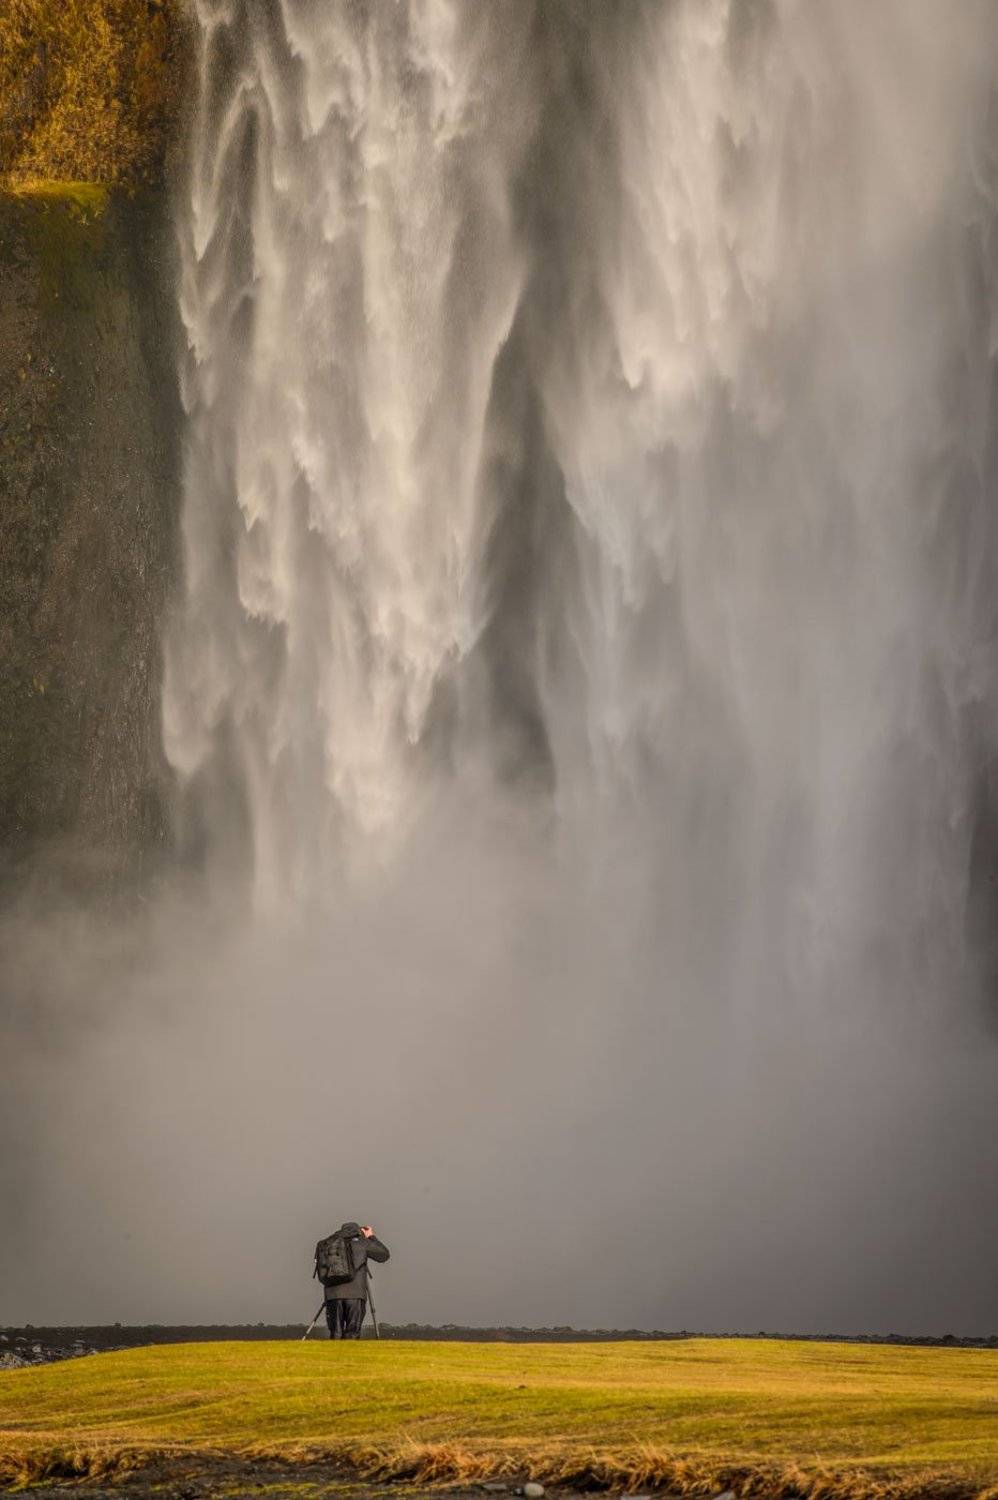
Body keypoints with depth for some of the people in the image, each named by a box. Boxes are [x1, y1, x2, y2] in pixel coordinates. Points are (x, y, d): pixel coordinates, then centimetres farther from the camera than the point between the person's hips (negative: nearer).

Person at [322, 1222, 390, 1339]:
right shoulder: (361, 1243, 6)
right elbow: (383, 1255, 16)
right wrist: (372, 1237, 27)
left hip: (333, 1295, 3)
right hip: (355, 1295, -3)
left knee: (335, 1334, 5)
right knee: (352, 1333, -1)